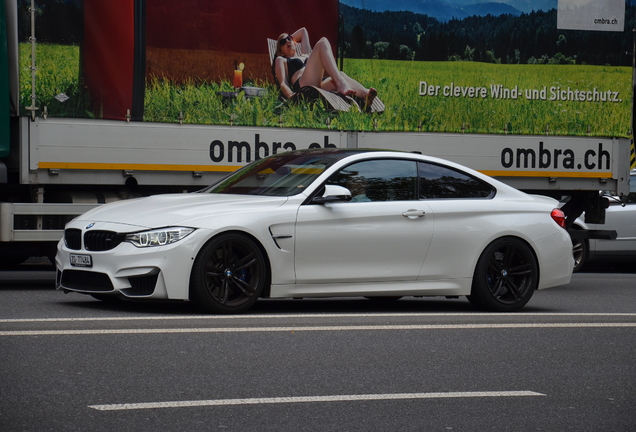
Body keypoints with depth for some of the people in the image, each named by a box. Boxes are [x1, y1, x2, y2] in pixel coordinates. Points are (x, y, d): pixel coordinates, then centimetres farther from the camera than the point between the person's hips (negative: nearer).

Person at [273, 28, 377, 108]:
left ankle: (365, 94, -59)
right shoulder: (281, 60, 27)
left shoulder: (305, 56, 43)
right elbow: (282, 83, 8)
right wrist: (291, 95, -12)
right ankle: (341, 84, -41)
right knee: (323, 42, -17)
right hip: (303, 86, -6)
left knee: (341, 75, -25)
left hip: (320, 86, 6)